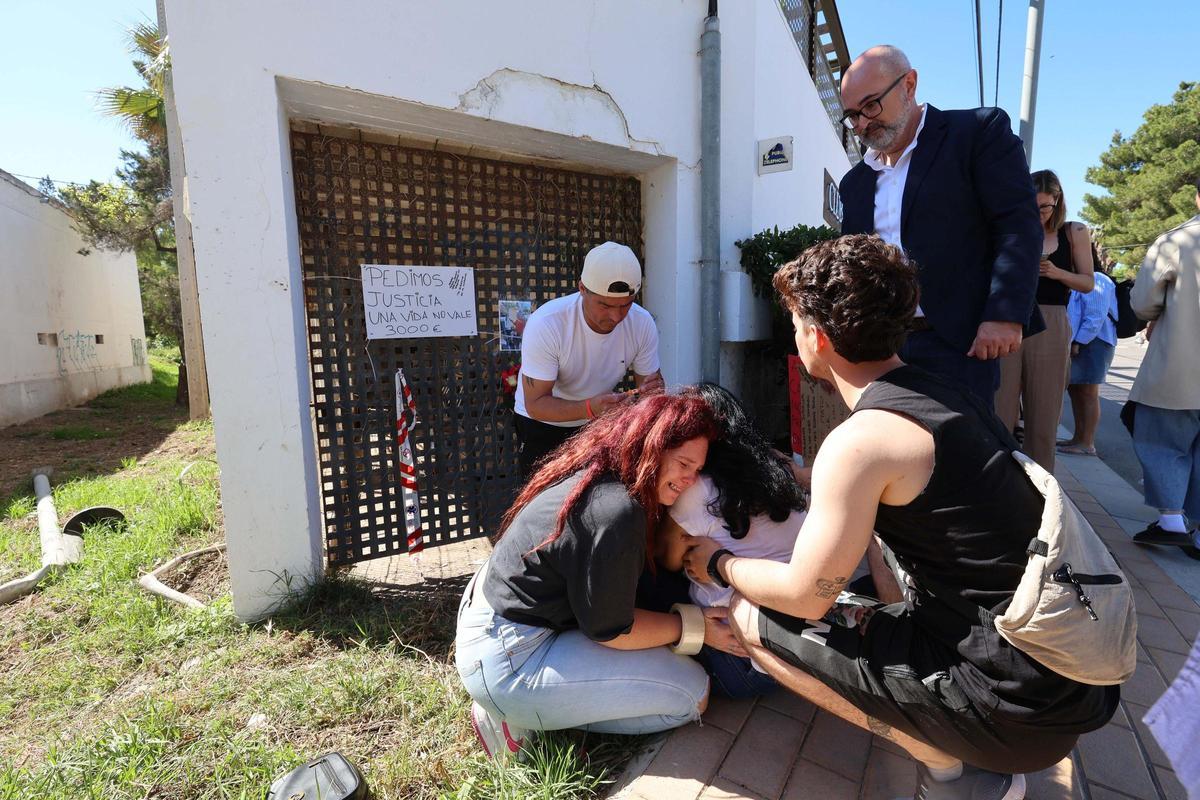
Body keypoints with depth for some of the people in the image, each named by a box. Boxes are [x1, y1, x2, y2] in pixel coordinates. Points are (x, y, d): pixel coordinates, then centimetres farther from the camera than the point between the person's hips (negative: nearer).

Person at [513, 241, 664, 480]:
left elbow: (649, 381, -6)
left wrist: (652, 391, -32)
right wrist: (589, 408, -46)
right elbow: (535, 404, -28)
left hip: (601, 425, 3)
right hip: (542, 427, -3)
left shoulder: (642, 323, -18)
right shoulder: (545, 324, -29)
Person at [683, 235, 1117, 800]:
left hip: (1023, 706, -8)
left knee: (754, 621, -8)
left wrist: (717, 563, 1)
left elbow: (804, 596, -15)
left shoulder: (860, 440, -23)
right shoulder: (936, 394, 4)